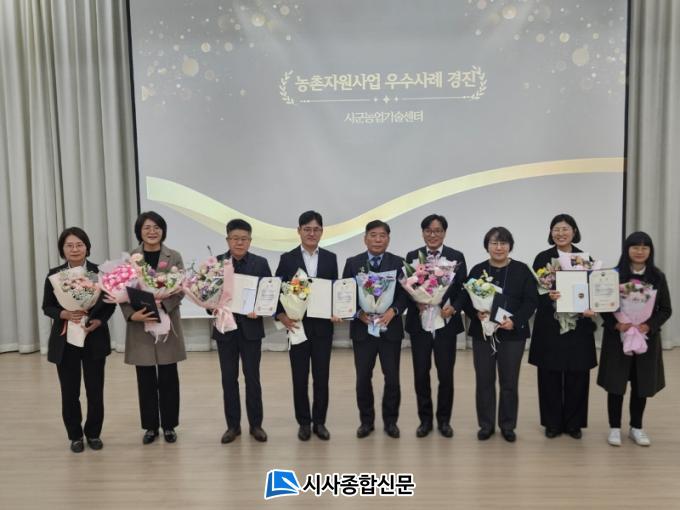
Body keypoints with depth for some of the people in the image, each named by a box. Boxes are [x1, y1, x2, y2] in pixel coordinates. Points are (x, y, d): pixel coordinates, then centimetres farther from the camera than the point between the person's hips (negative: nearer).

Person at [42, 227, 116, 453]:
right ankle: (75, 435, 26)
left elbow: (110, 304, 0)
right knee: (69, 392, 9)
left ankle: (93, 433, 26)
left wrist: (98, 321, -17)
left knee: (95, 391, 7)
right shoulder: (54, 274, 0)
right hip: (65, 341, 1)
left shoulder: (99, 272, -4)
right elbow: (47, 307, 2)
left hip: (94, 340, -1)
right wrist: (64, 314, -17)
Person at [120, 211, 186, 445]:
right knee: (145, 380, 8)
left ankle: (169, 425, 20)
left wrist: (161, 306, -22)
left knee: (168, 379, 6)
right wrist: (131, 314, -18)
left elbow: (180, 290, -6)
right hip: (139, 326, 1)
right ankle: (150, 426, 22)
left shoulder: (174, 257, 1)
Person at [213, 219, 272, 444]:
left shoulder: (260, 263, 0)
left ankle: (256, 424, 21)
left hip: (251, 328, -1)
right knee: (229, 379, 9)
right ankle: (232, 425, 23)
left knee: (252, 378, 7)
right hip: (225, 328, 1)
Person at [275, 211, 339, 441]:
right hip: (298, 325, -1)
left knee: (321, 376, 7)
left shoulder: (330, 258, 6)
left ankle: (319, 422, 21)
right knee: (300, 377, 7)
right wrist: (281, 316, -15)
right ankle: (304, 422, 21)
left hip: (323, 325, 1)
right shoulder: (287, 258, 0)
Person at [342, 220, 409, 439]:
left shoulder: (398, 262, 3)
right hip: (362, 328, 0)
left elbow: (405, 294, -1)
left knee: (392, 378, 5)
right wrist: (359, 314, -14)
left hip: (390, 328, 0)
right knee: (363, 378, 6)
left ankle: (390, 420, 23)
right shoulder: (352, 263, 3)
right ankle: (366, 420, 24)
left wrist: (393, 311, -18)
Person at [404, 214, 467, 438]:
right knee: (420, 374, 6)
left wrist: (453, 308, -16)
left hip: (446, 323, 0)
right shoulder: (412, 256, 5)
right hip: (419, 323, 1)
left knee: (446, 374, 5)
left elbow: (463, 290, 1)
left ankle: (444, 420, 23)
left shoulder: (457, 257, 2)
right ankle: (425, 419, 22)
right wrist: (416, 303, -15)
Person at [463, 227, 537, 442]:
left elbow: (531, 301, -2)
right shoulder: (477, 270, 4)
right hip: (482, 333, 1)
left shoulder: (522, 270, 1)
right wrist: (476, 314, -18)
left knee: (509, 382, 8)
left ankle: (508, 426, 23)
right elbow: (467, 300, 3)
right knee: (484, 381, 6)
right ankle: (486, 425, 21)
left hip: (513, 334, -1)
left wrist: (515, 321, -16)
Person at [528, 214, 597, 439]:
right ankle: (552, 423, 18)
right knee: (550, 376, 4)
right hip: (549, 326, -1)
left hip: (578, 326, 2)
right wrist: (548, 296, -24)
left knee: (576, 376, 7)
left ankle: (573, 423, 22)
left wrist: (591, 309, -13)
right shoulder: (543, 258, 0)